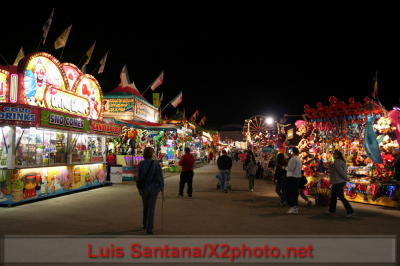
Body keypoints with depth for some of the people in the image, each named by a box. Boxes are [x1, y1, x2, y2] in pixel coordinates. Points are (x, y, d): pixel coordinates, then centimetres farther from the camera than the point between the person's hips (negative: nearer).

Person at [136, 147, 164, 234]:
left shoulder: (141, 164, -9)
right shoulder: (156, 164, -11)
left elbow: (139, 178, -7)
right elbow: (160, 177, -8)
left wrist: (139, 188, 6)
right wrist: (162, 188, 6)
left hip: (143, 188, 2)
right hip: (154, 188, -2)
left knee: (145, 206, 22)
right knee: (151, 208, 4)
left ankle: (145, 224, 34)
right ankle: (149, 228, 1)